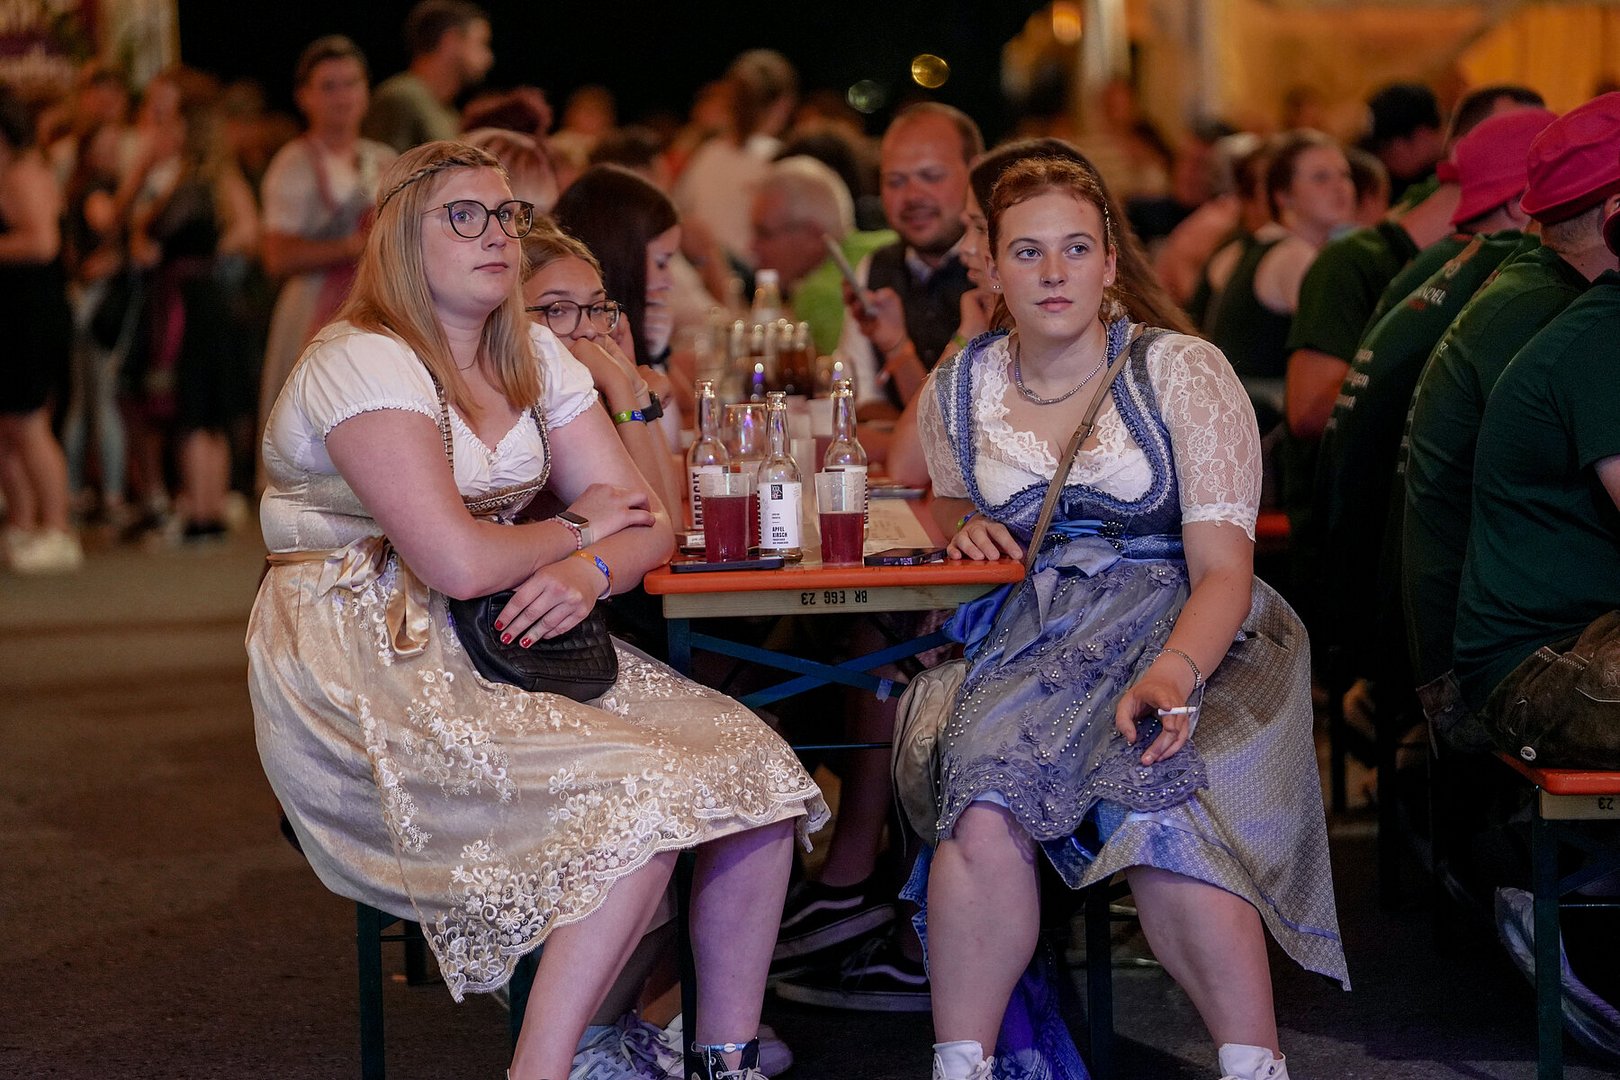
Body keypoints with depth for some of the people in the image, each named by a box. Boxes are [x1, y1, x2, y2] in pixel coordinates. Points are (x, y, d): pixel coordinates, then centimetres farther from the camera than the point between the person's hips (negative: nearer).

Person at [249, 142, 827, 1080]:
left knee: (753, 768, -9)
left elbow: (645, 526, 9)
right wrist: (575, 530, -4)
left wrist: (591, 572, -15)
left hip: (503, 645, 8)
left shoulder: (535, 358, 13)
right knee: (642, 799, -26)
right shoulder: (362, 363, -12)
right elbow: (455, 560, -22)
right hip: (372, 678, -8)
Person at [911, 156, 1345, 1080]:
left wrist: (1173, 673, -31)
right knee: (986, 810, -31)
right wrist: (970, 531, 5)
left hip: (1184, 633, -2)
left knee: (1157, 810, -35)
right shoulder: (958, 393, 10)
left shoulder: (1182, 373, -2)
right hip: (1035, 646, 3)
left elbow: (1224, 568, -10)